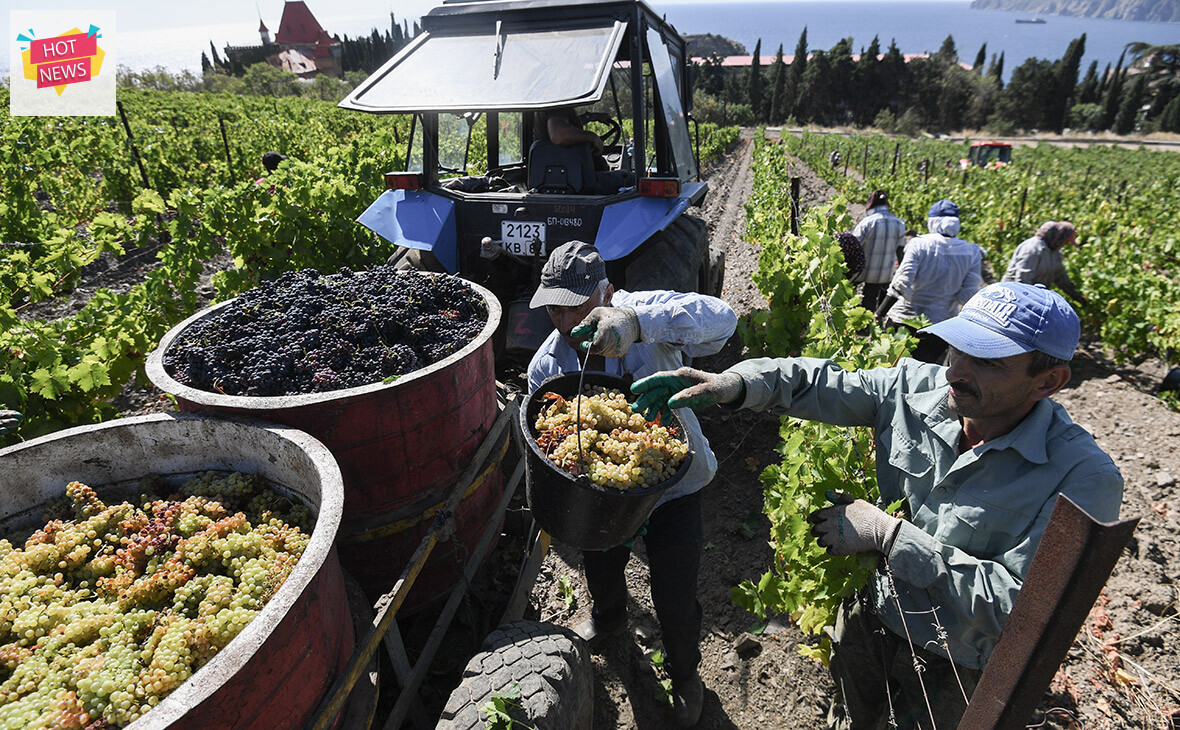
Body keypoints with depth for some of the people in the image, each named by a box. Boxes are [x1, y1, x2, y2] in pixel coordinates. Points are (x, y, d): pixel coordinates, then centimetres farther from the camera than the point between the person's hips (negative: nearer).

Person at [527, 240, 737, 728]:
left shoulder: (647, 313, -26)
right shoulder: (546, 365, -15)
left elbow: (721, 318, -43)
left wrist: (637, 321, -58)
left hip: (671, 488, -3)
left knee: (675, 601, 10)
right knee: (600, 573, 30)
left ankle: (684, 673, 46)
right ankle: (608, 617, 68)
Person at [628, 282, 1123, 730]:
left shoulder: (1082, 480, -29)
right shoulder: (916, 387, -18)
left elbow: (1018, 605, -32)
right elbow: (821, 386, -14)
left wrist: (887, 533, -33)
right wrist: (734, 384, -33)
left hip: (956, 668, -3)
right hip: (868, 614, 3)